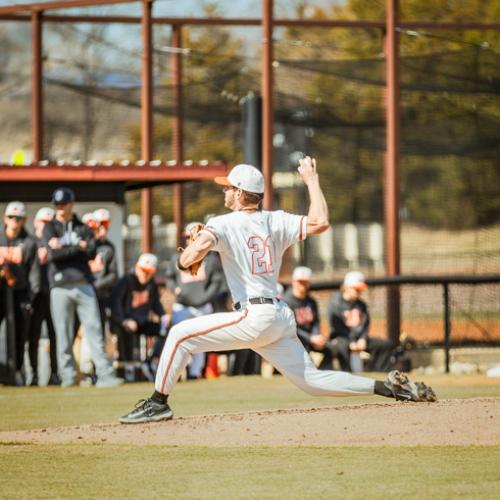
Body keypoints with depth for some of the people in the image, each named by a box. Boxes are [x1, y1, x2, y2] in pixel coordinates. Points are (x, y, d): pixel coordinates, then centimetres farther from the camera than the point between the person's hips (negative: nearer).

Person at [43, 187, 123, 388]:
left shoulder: (83, 228, 14)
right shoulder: (50, 228, 7)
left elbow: (91, 252, -1)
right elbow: (52, 254, -10)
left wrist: (64, 247, -10)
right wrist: (78, 247, -8)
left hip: (84, 284, 2)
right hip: (61, 286, -2)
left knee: (94, 329, -5)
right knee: (63, 334, -3)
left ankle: (104, 374, -10)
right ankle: (68, 376, 2)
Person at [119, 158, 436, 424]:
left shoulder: (225, 223, -4)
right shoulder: (276, 222, 11)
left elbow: (201, 246, -24)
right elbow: (320, 222, 2)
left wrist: (184, 262, -1)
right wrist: (311, 180, 15)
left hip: (254, 317, -7)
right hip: (282, 317, 7)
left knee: (181, 335, -2)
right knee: (311, 380, 11)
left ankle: (158, 404, -5)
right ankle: (388, 387, 1)